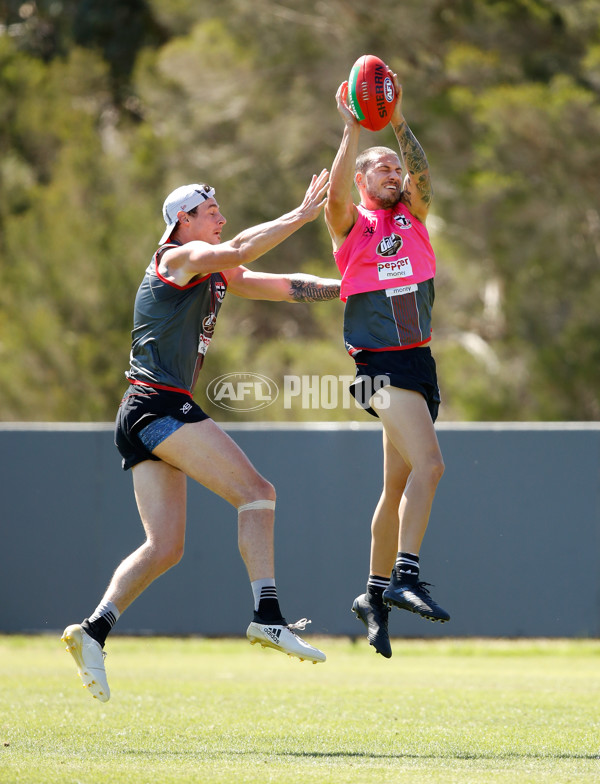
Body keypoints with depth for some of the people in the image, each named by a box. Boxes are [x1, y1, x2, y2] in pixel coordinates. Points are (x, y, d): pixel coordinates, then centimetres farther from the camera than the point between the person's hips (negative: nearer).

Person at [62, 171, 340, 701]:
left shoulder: (216, 275, 24)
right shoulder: (178, 258, -4)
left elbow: (284, 286, 23)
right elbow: (238, 251, -22)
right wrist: (301, 215, -17)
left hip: (144, 419, 10)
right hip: (159, 405, -10)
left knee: (165, 547, 4)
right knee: (257, 492, -15)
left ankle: (94, 631, -1)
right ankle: (268, 617, -24)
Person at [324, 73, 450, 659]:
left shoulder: (411, 216, 14)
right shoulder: (351, 225, 2)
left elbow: (420, 176, -4)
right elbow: (335, 194, -19)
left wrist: (399, 124, -16)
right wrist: (352, 128, -23)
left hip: (418, 362, 6)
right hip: (380, 364, -6)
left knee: (399, 486, 11)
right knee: (428, 464, -23)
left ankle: (376, 594, 20)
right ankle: (405, 577, -26)